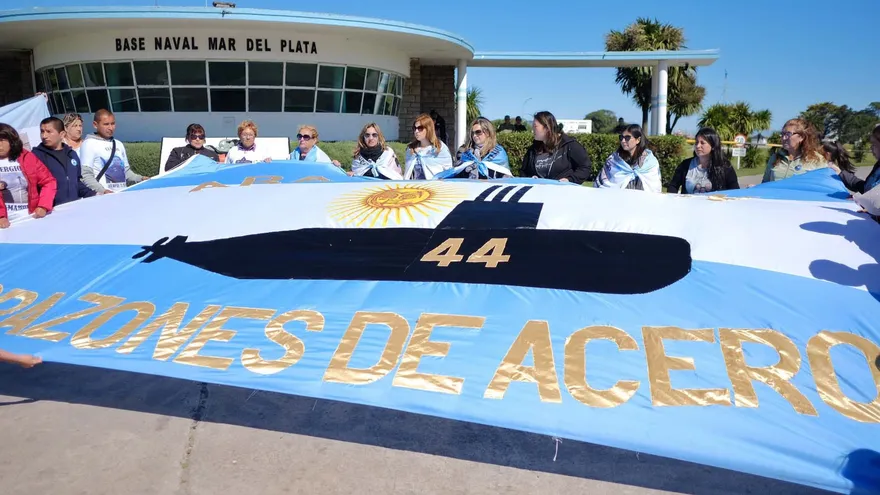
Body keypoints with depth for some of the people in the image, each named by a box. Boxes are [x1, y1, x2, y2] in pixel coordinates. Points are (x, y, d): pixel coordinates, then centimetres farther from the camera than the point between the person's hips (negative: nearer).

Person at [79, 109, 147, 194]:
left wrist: (141, 179, 5)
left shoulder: (119, 144, 19)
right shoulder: (89, 144, 1)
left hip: (122, 194, 5)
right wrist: (103, 191, -20)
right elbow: (86, 175, -7)